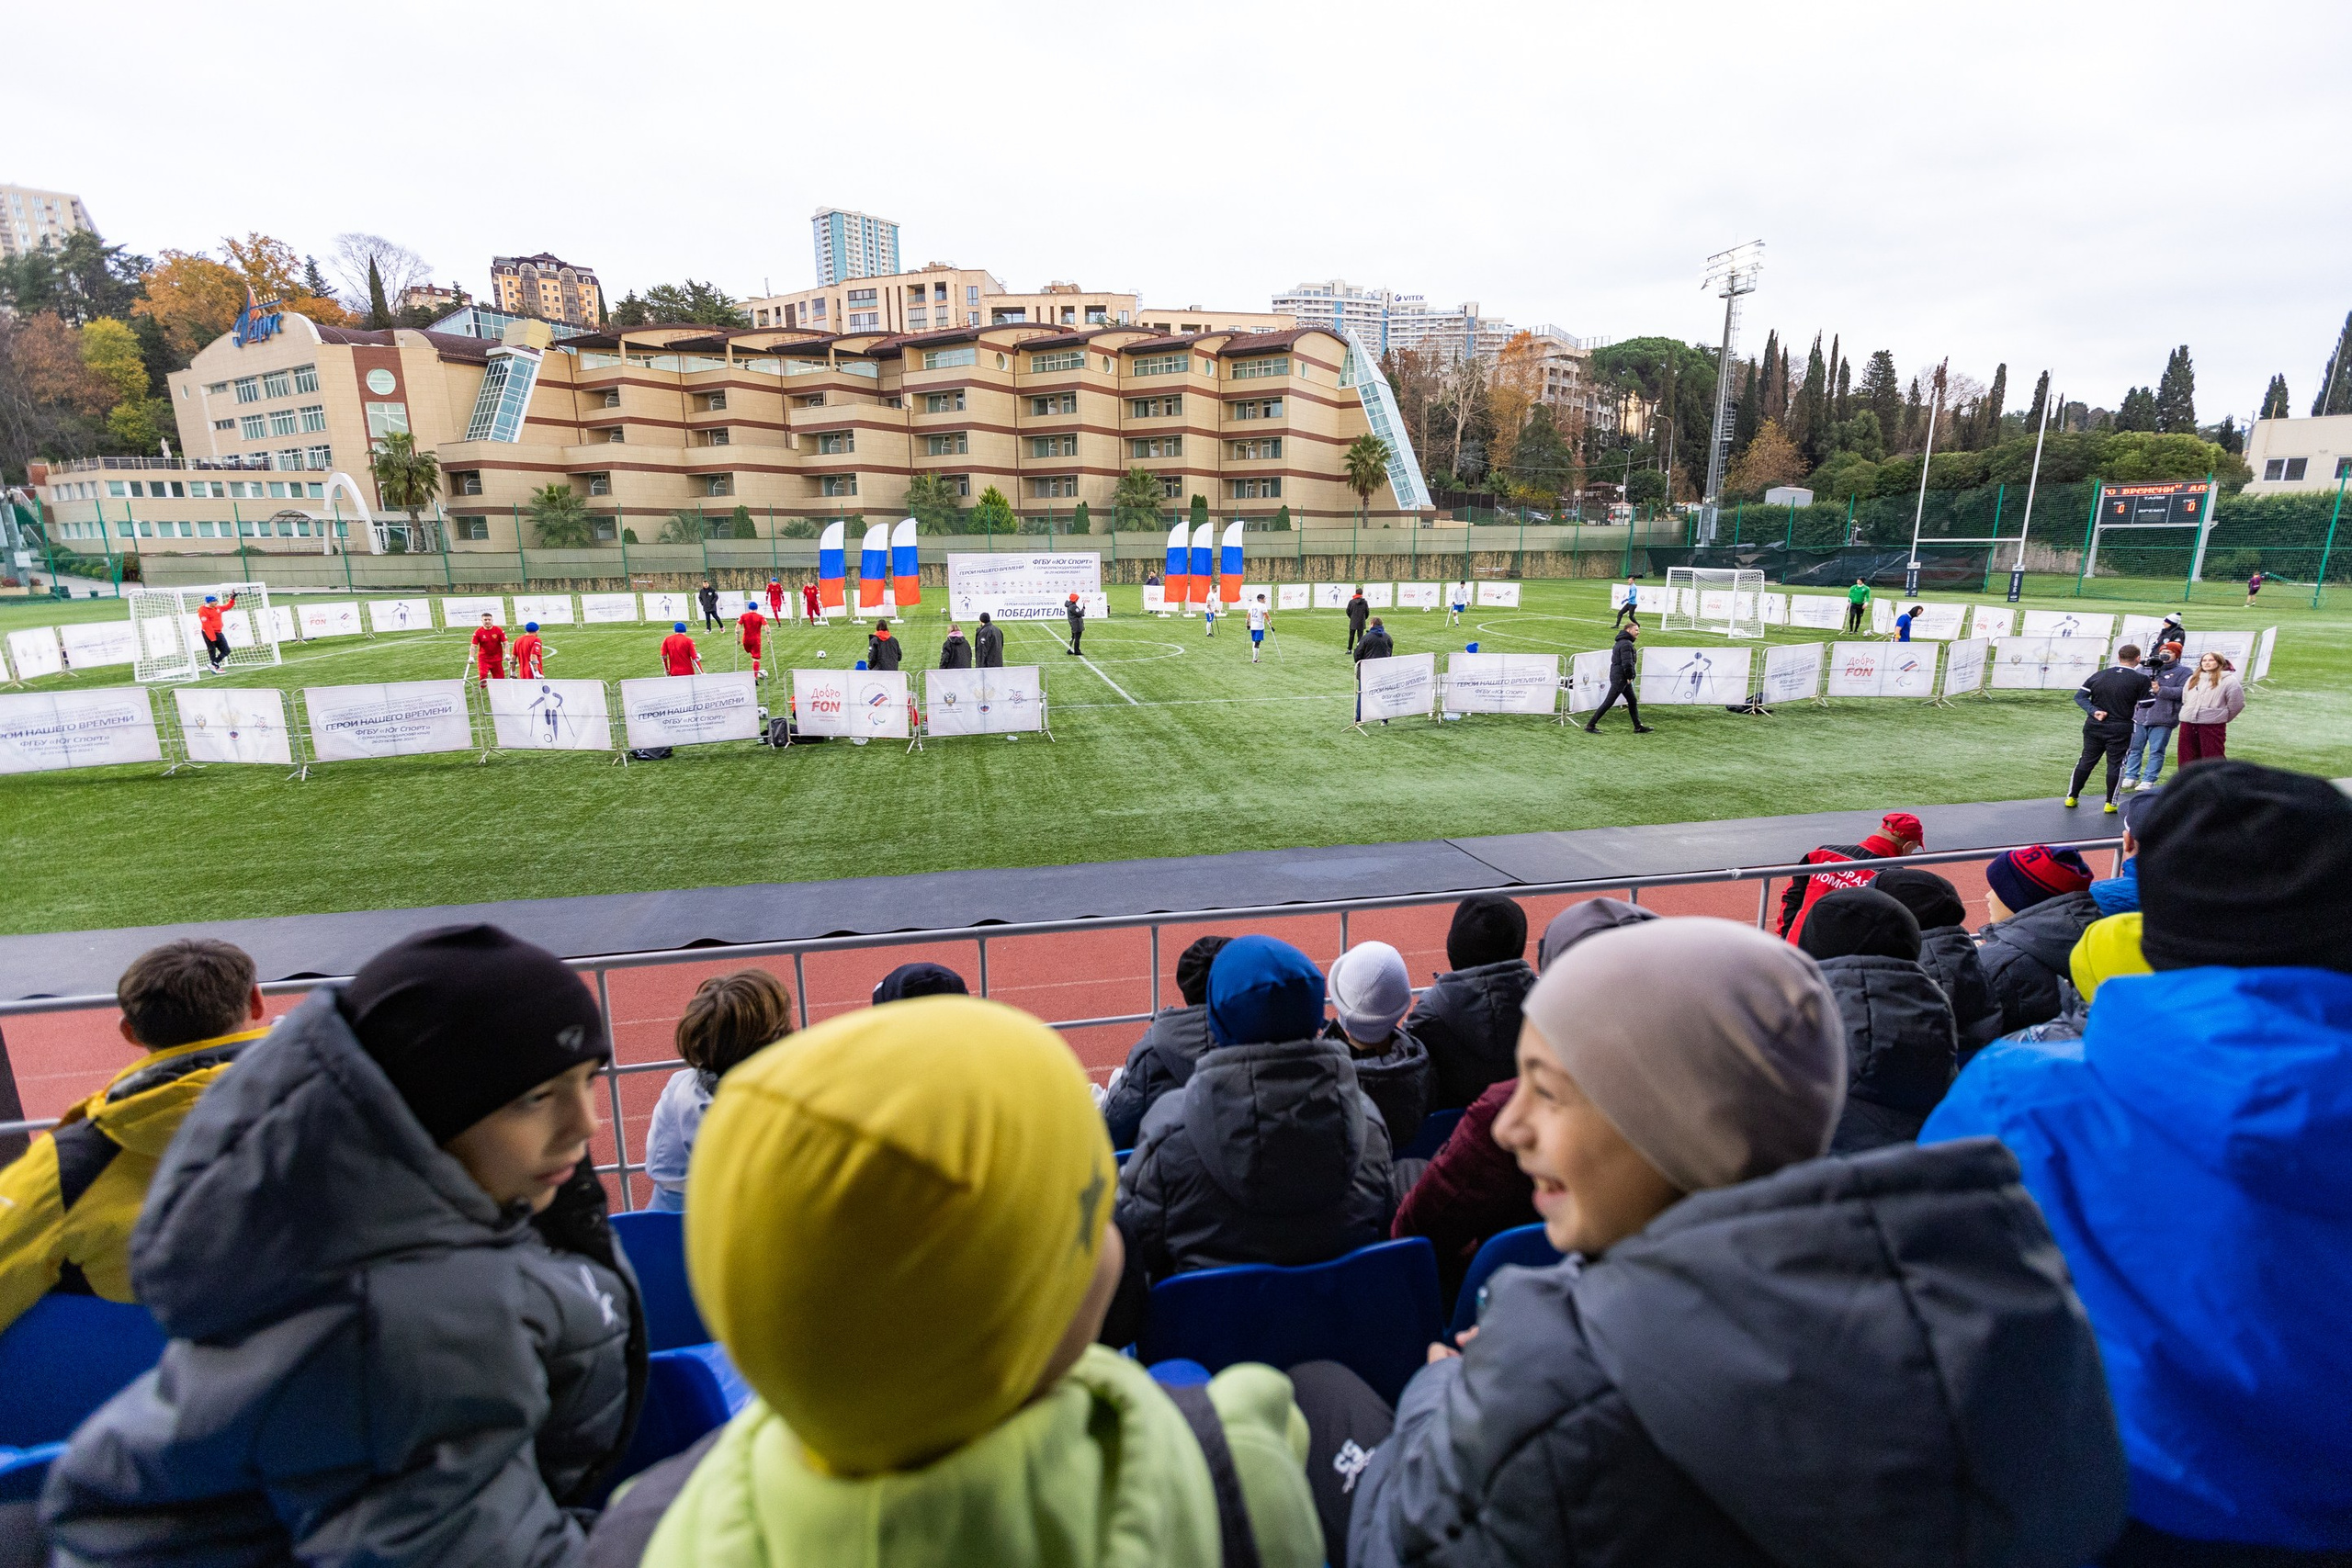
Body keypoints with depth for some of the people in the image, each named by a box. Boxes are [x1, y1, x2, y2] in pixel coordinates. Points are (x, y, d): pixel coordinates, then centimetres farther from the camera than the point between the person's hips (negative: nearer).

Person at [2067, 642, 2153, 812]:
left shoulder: (2099, 675, 2)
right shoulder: (2141, 679, -8)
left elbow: (2079, 696, -1)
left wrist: (2093, 711, -7)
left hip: (2094, 726, 3)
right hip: (2120, 729, -3)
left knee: (2086, 760, 11)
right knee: (2115, 764, 5)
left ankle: (2072, 796, 13)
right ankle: (2110, 803, 10)